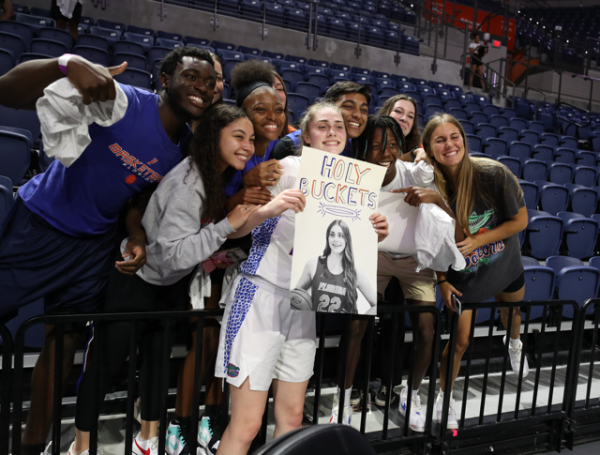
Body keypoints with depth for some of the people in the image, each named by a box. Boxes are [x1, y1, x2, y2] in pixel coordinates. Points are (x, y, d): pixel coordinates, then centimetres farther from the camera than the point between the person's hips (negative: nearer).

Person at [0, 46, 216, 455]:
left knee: (65, 339, 11)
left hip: (95, 243, 5)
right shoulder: (120, 102, -21)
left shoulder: (187, 148, -4)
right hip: (40, 222, -4)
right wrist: (67, 65, -43)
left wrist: (138, 235, -11)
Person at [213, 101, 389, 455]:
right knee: (246, 425, -3)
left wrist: (373, 236, -4)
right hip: (264, 292, -6)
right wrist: (269, 209, -33)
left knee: (292, 416, 12)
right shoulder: (290, 168, -9)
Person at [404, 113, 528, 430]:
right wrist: (441, 279, -11)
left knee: (512, 314, 28)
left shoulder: (492, 173, -25)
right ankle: (444, 399, 25)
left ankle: (515, 344, 67)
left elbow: (520, 220, -15)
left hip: (504, 264, 2)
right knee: (460, 340, 0)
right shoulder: (430, 187, -21)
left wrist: (478, 240, -25)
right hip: (463, 274, -1)